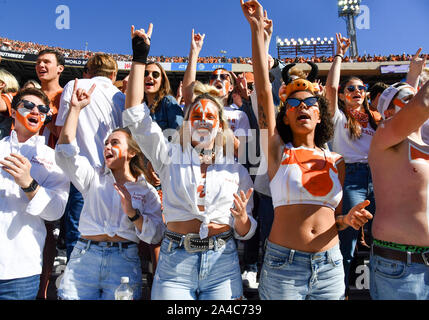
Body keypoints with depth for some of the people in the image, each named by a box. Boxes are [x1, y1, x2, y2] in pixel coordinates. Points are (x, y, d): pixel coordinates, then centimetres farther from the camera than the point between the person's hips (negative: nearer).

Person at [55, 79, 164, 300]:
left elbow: (155, 236, 0)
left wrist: (132, 212, -15)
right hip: (84, 256, 2)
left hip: (124, 260, -1)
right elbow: (65, 152, -3)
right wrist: (75, 108, -4)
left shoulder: (147, 191, 7)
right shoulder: (94, 177, 13)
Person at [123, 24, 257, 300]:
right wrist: (140, 57, 1)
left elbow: (246, 232, 9)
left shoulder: (237, 170, 7)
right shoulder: (171, 157, 5)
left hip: (222, 263, 1)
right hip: (175, 260, 0)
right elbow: (135, 114, -1)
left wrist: (241, 218, -15)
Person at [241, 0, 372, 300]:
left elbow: (332, 216, 14)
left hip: (330, 268, 4)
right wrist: (258, 30, -11)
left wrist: (347, 219, -8)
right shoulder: (278, 151, -3)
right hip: (283, 265, -3)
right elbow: (264, 90, -10)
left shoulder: (336, 161, 7)